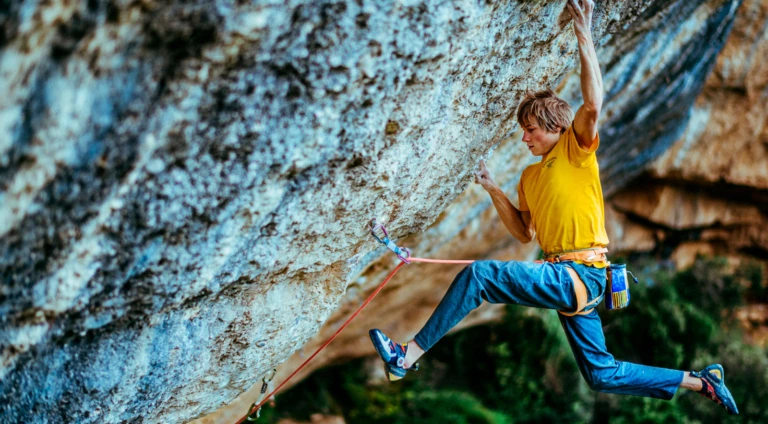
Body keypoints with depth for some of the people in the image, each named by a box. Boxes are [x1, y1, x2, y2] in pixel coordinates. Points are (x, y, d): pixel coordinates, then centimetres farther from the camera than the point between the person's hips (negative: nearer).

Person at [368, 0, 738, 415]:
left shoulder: (575, 150, -2)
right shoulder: (530, 177, 21)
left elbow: (592, 105, -20)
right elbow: (524, 231, 22)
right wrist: (494, 191, 10)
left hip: (578, 274, -10)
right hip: (567, 279, 10)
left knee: (478, 274, -21)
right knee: (602, 375, 13)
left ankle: (407, 357, -17)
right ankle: (700, 382, 23)